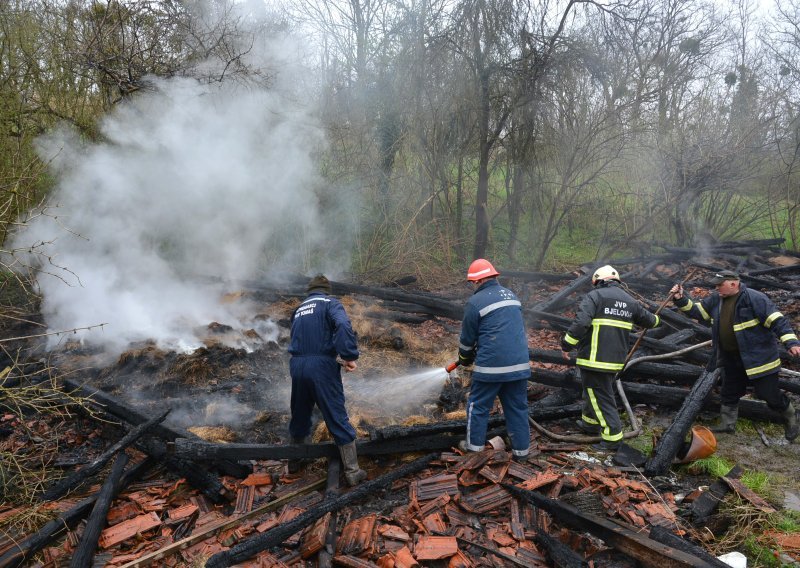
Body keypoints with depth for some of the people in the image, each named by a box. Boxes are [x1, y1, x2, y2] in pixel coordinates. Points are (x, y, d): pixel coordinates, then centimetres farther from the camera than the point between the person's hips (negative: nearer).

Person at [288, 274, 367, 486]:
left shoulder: (299, 309, 21)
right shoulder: (330, 303, 3)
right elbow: (343, 325, -18)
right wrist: (350, 356, -19)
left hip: (297, 366, 5)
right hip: (322, 366, -5)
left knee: (299, 415, 22)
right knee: (338, 420, 2)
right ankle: (352, 471, 8)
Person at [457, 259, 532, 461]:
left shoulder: (475, 302, -8)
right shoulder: (510, 295, 13)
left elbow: (467, 338, 0)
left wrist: (464, 359, 20)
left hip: (491, 365, -6)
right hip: (520, 364, 6)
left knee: (478, 405, 11)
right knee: (518, 407, 13)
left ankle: (474, 445, 21)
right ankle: (521, 450, 18)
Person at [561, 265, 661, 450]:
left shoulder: (594, 296, -10)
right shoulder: (630, 301, 12)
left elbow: (581, 322, -23)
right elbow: (647, 319, 27)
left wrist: (566, 345, -14)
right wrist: (656, 320, 51)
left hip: (594, 358, -8)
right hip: (616, 359, 8)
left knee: (600, 397, 0)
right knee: (595, 391, 25)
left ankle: (612, 437, 1)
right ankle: (590, 422, 40)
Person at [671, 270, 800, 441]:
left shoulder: (754, 298, -19)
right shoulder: (716, 299, 2)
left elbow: (777, 320, -21)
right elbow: (696, 311, 8)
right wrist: (681, 300, -8)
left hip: (758, 357, -7)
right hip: (731, 358, 7)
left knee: (768, 393, 1)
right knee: (729, 393, 16)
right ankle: (727, 424, 32)